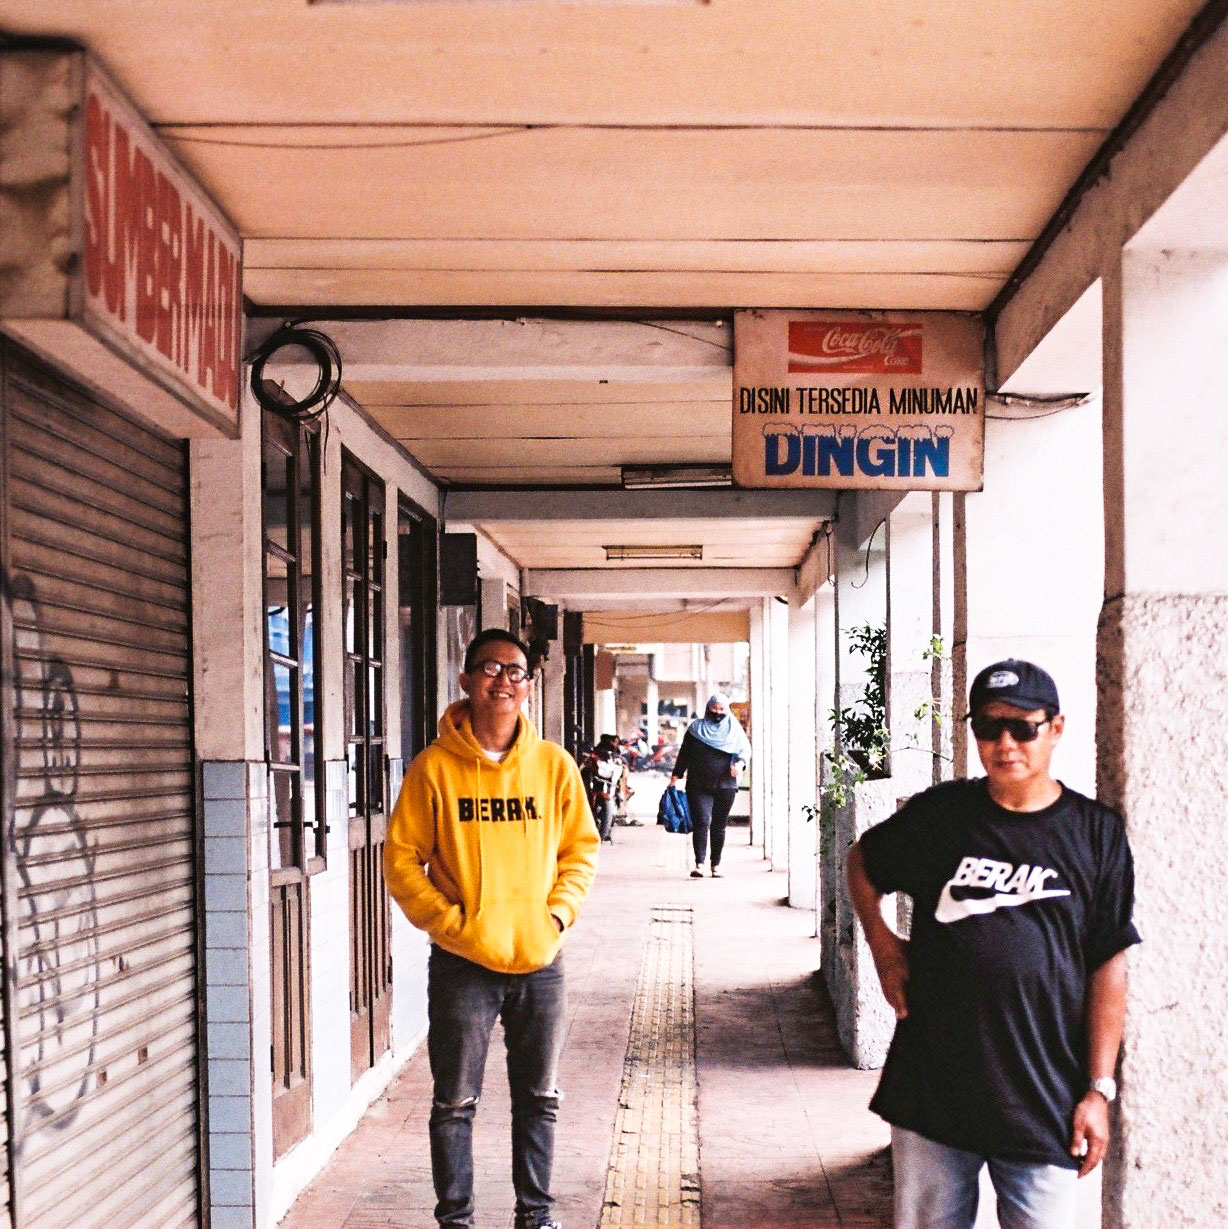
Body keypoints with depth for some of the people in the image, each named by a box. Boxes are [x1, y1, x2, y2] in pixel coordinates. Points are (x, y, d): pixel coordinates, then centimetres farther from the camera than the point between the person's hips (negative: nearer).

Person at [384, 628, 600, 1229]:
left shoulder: (553, 764, 2)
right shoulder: (435, 766, -5)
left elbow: (581, 847, 9)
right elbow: (401, 857, -3)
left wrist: (558, 913, -3)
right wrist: (448, 920, -11)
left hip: (539, 959, 2)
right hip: (461, 962, -2)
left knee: (539, 1098, 12)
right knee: (456, 1102, 6)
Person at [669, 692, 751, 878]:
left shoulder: (734, 729, 9)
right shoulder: (696, 728, 8)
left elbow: (745, 748, 0)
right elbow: (684, 754, 11)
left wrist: (739, 763, -21)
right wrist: (675, 777, 5)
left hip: (725, 787, 1)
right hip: (698, 786, -1)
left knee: (718, 826, 6)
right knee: (701, 822, -13)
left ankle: (716, 865, 14)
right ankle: (699, 864, -18)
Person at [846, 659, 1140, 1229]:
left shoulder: (1095, 834, 0)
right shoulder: (938, 813, 3)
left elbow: (1108, 969, 0)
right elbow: (862, 861, 21)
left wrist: (1099, 1090, -3)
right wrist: (882, 943, 7)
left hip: (1044, 1100, -1)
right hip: (931, 1090, 2)